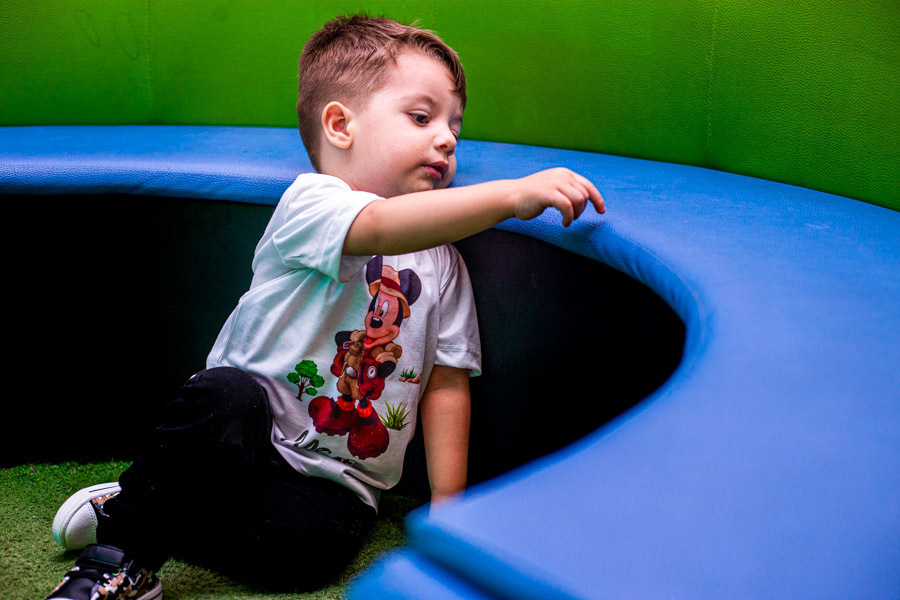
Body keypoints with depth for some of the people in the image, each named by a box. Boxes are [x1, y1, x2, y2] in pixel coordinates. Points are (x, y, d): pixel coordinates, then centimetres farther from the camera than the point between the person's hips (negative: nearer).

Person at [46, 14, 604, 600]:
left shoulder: (443, 263, 9)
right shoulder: (310, 201, -9)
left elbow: (447, 386, 6)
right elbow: (383, 227, -32)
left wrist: (448, 507, -2)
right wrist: (512, 194, -40)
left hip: (334, 481, 4)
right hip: (244, 429, -3)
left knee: (313, 541, -29)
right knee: (228, 395, -36)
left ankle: (136, 520, -11)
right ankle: (124, 532, -16)